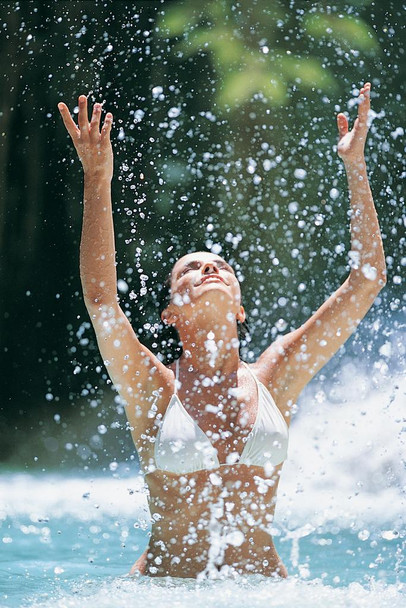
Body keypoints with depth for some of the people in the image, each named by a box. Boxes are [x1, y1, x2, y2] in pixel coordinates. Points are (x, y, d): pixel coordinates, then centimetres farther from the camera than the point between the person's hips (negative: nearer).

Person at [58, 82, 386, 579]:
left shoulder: (272, 380, 8)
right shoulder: (154, 388, 1)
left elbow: (367, 279, 6)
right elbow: (100, 297, -16)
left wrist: (355, 166, 2)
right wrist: (97, 179, -20)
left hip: (262, 582, 2)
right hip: (167, 585, -2)